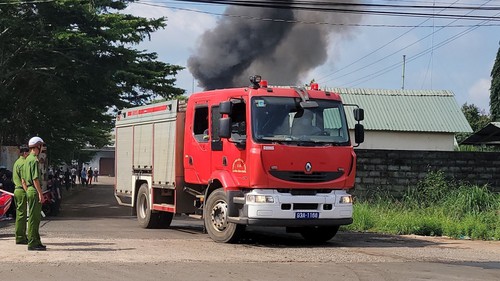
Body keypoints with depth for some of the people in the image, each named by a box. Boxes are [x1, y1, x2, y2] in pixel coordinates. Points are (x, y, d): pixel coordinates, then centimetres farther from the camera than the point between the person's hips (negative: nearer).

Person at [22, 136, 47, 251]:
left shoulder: (27, 159, 17)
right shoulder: (34, 160, -14)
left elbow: (23, 179, 21)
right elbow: (35, 179, -20)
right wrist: (40, 193, -19)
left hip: (29, 190, 10)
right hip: (34, 191, -10)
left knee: (36, 218, 15)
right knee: (33, 218, -7)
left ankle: (36, 242, 20)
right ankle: (32, 243, -6)